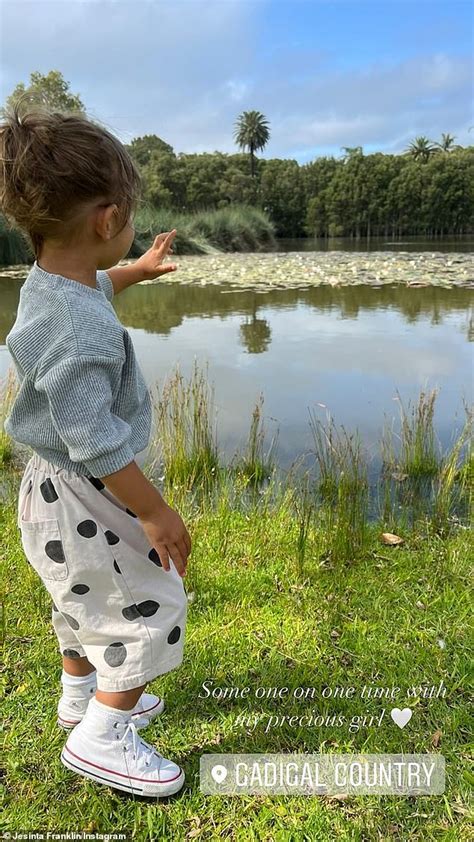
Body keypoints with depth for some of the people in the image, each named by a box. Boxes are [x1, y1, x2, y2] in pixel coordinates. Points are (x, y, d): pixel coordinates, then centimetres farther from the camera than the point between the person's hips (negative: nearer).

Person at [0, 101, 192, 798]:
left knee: (88, 596, 28)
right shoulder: (78, 328, -33)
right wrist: (156, 513, -21)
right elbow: (94, 440, -30)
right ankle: (99, 738, 23)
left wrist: (139, 270, 37)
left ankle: (82, 694, 50)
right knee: (147, 607, 6)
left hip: (57, 482, 10)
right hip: (82, 500, -10)